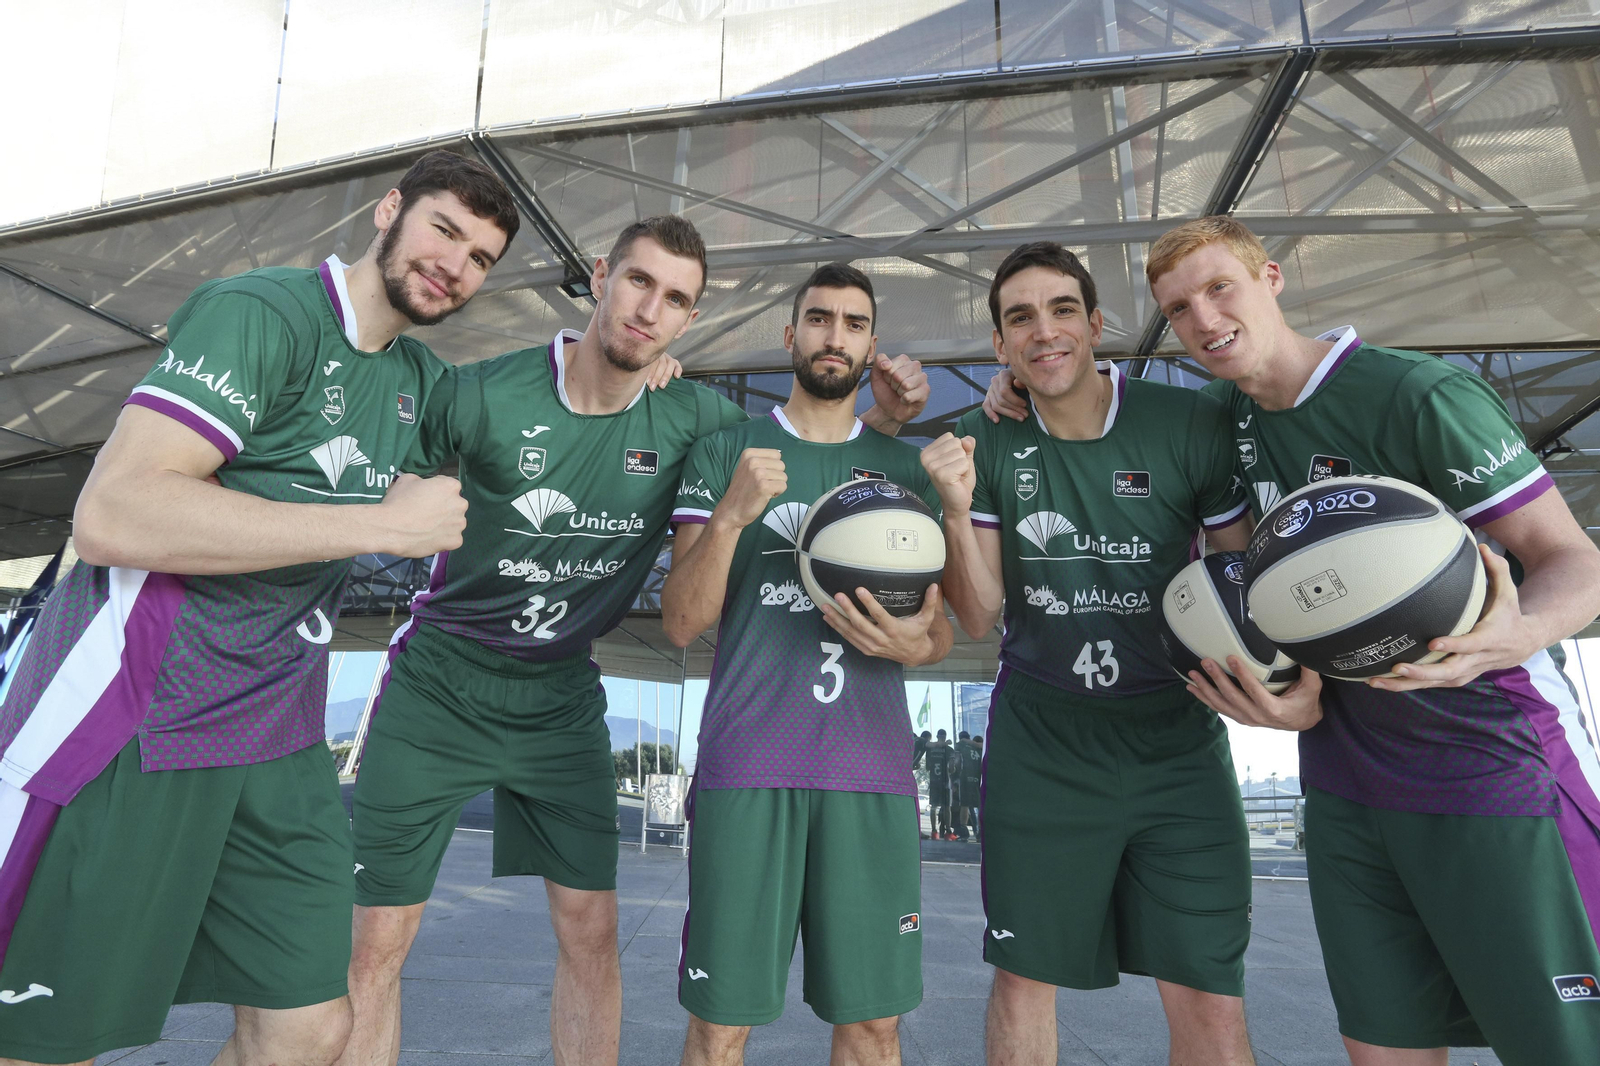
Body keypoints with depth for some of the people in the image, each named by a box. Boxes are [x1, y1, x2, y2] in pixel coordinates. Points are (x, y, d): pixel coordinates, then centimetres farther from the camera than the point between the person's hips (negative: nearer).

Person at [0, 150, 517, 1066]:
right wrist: (383, 523, -21)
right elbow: (111, 516, -23)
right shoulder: (264, 311, -12)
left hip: (281, 739, 7)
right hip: (133, 715, -7)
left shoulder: (418, 376, 13)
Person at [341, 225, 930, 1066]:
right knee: (375, 945, 4)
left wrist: (884, 416, -11)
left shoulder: (690, 420, -8)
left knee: (591, 934, 7)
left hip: (562, 702, 3)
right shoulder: (479, 395, -17)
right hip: (438, 690, -2)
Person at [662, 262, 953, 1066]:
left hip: (872, 771, 2)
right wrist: (732, 513, -14)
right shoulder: (723, 455, 7)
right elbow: (680, 623, 1)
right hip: (745, 765, -2)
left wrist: (915, 643, -8)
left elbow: (944, 630, 15)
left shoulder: (907, 468, 13)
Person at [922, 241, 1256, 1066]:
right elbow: (979, 618, -4)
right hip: (1039, 748, 1)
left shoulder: (1192, 425, -8)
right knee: (1022, 978, 13)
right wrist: (957, 508, -20)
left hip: (1178, 743, 0)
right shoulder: (986, 445, -3)